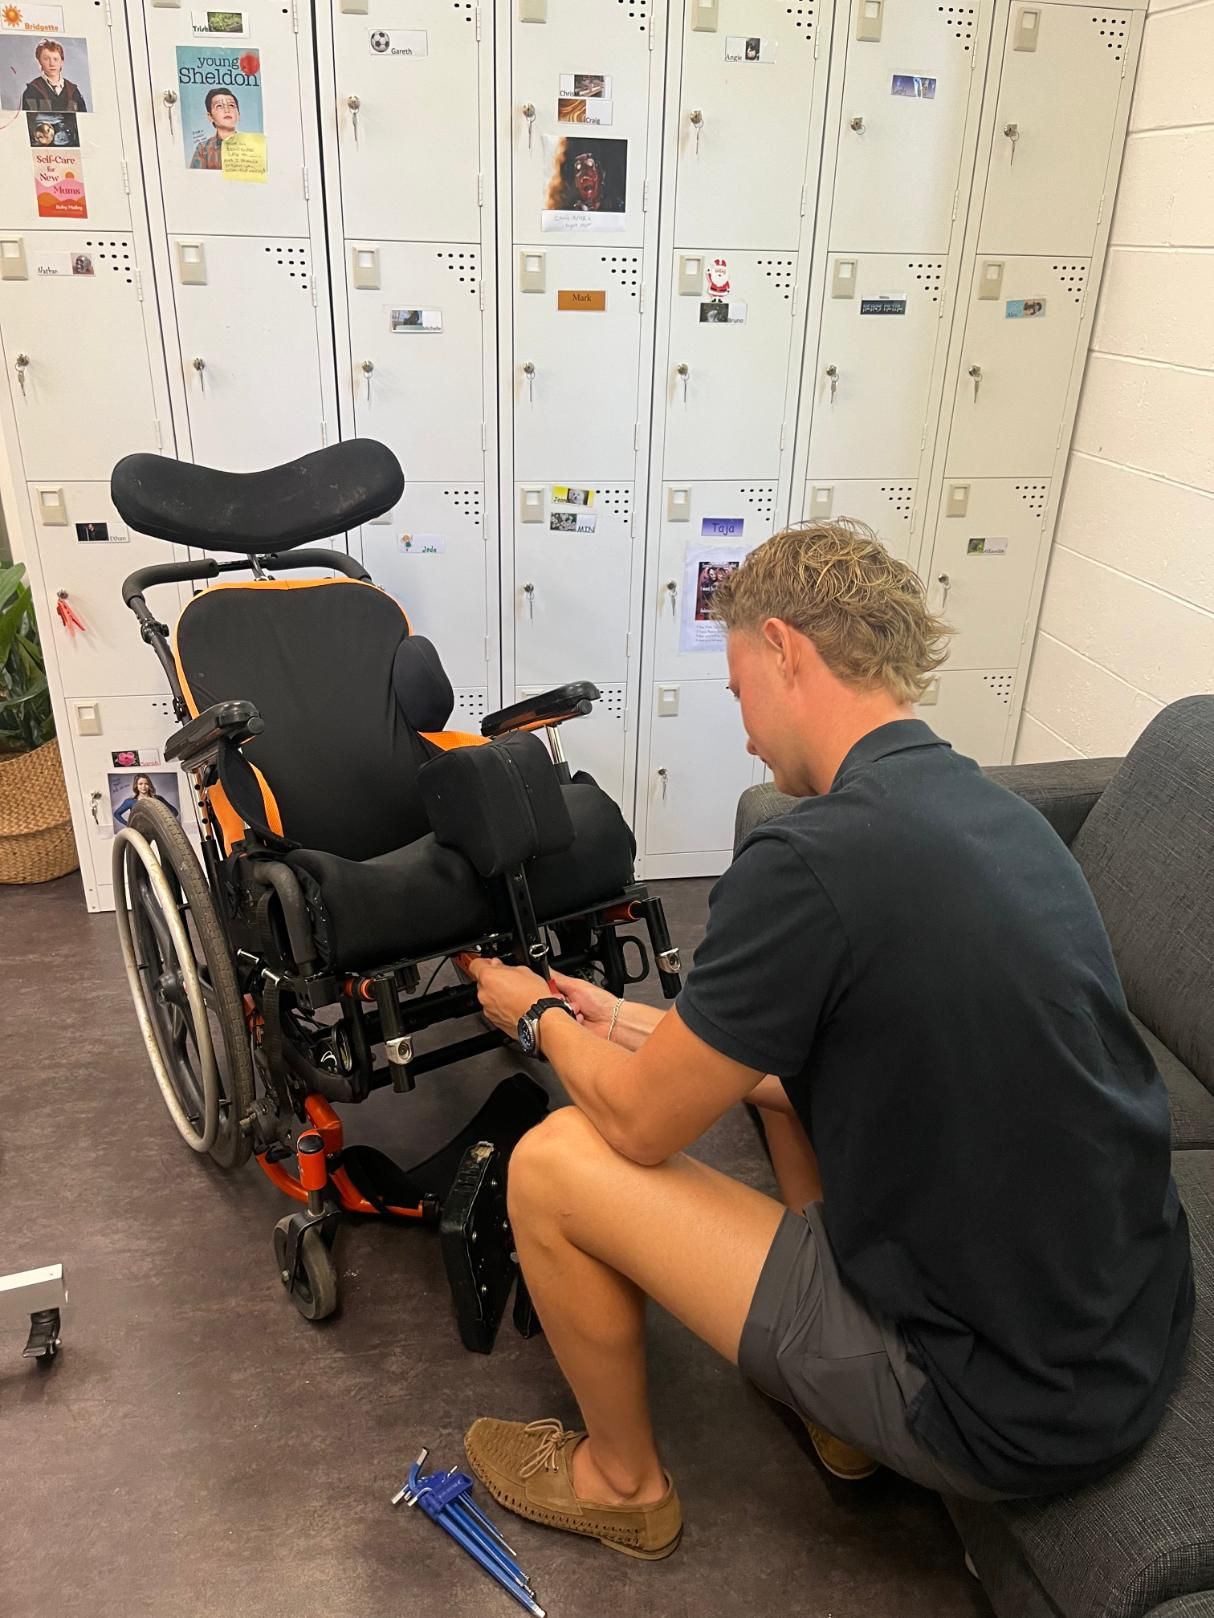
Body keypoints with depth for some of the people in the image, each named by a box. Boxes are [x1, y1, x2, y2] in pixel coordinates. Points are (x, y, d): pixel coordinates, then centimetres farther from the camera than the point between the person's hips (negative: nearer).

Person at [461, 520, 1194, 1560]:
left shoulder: (809, 862, -26)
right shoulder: (999, 810, 2)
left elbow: (642, 1124, -12)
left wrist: (540, 1018, 8)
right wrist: (627, 1023, 18)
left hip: (1011, 1408, -8)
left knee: (553, 1164, -5)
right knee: (787, 1054, 22)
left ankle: (625, 1483, 23)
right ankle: (843, 1419, 30)